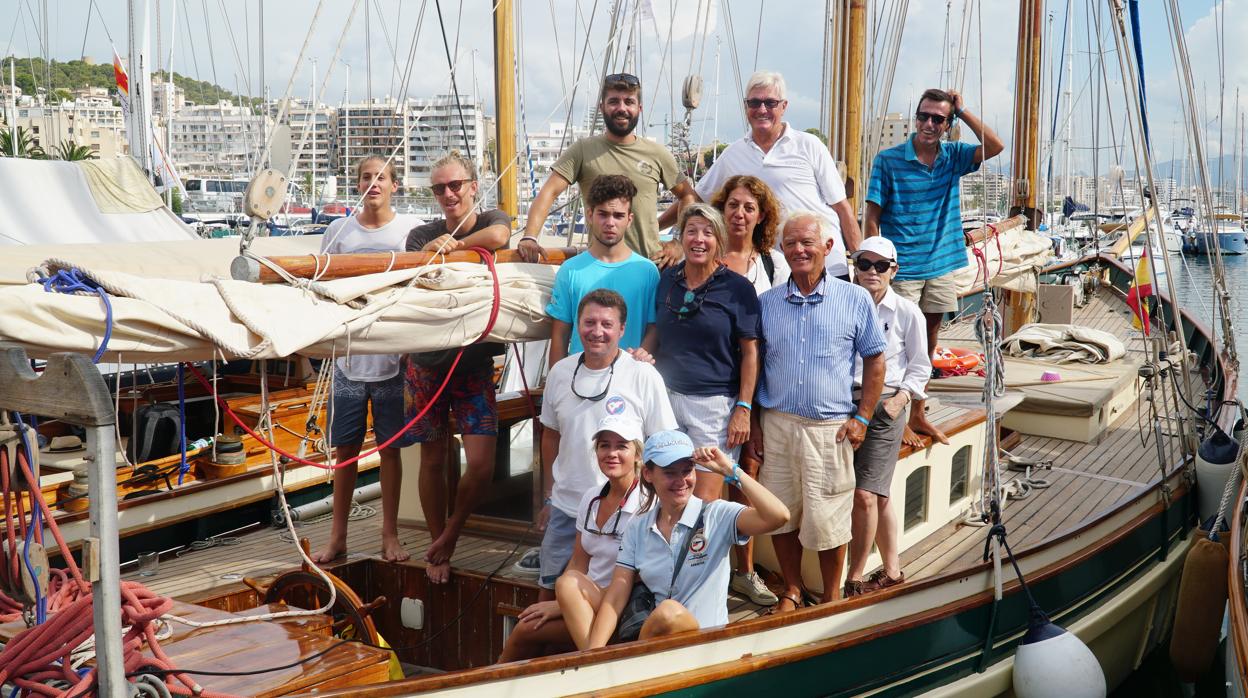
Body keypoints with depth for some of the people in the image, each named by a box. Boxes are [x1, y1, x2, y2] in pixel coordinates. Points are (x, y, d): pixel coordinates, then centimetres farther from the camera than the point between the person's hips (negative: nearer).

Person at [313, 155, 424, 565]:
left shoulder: (412, 230, -1)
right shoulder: (339, 231, 4)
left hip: (394, 359, -1)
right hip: (349, 358, 1)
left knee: (390, 449, 7)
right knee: (345, 450, 7)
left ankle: (390, 535, 20)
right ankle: (337, 538, 17)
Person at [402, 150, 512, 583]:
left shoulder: (492, 220, 0)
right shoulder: (422, 235, 6)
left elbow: (498, 236, -24)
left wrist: (452, 244, -14)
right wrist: (432, 252, -24)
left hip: (475, 364, -1)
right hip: (426, 363, 1)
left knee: (482, 464, -9)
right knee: (433, 460, 7)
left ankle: (448, 539, 15)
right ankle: (437, 550, 23)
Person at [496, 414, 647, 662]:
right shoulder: (591, 498, 10)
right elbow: (578, 564, 13)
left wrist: (562, 605, -14)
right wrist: (558, 605, -6)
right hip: (587, 608, 5)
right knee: (527, 627, -19)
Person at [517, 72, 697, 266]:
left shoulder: (657, 154, 8)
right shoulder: (583, 150, 2)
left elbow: (687, 195, 18)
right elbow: (549, 192, -6)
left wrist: (679, 243, 6)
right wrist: (530, 238, -21)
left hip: (651, 263, 2)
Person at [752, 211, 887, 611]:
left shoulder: (855, 300, 1)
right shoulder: (766, 303, 6)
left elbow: (875, 359, 5)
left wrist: (862, 418, -1)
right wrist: (753, 421, 6)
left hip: (830, 427, -2)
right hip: (777, 424, 3)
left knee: (827, 518, 2)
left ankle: (832, 598, 21)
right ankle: (792, 592, 26)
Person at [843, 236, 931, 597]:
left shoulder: (907, 312, 3)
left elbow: (920, 366, 8)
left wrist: (901, 398, -6)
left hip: (884, 406, -2)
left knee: (865, 495, -11)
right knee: (877, 496, 7)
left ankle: (854, 579, 0)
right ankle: (892, 570, 22)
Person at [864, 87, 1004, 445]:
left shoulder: (953, 157, 6)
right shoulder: (889, 160, -7)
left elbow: (995, 146, -8)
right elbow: (872, 216, -7)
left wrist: (962, 111, -9)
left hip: (941, 266, 5)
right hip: (902, 268, -5)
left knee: (928, 343, 13)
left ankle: (917, 415, 25)